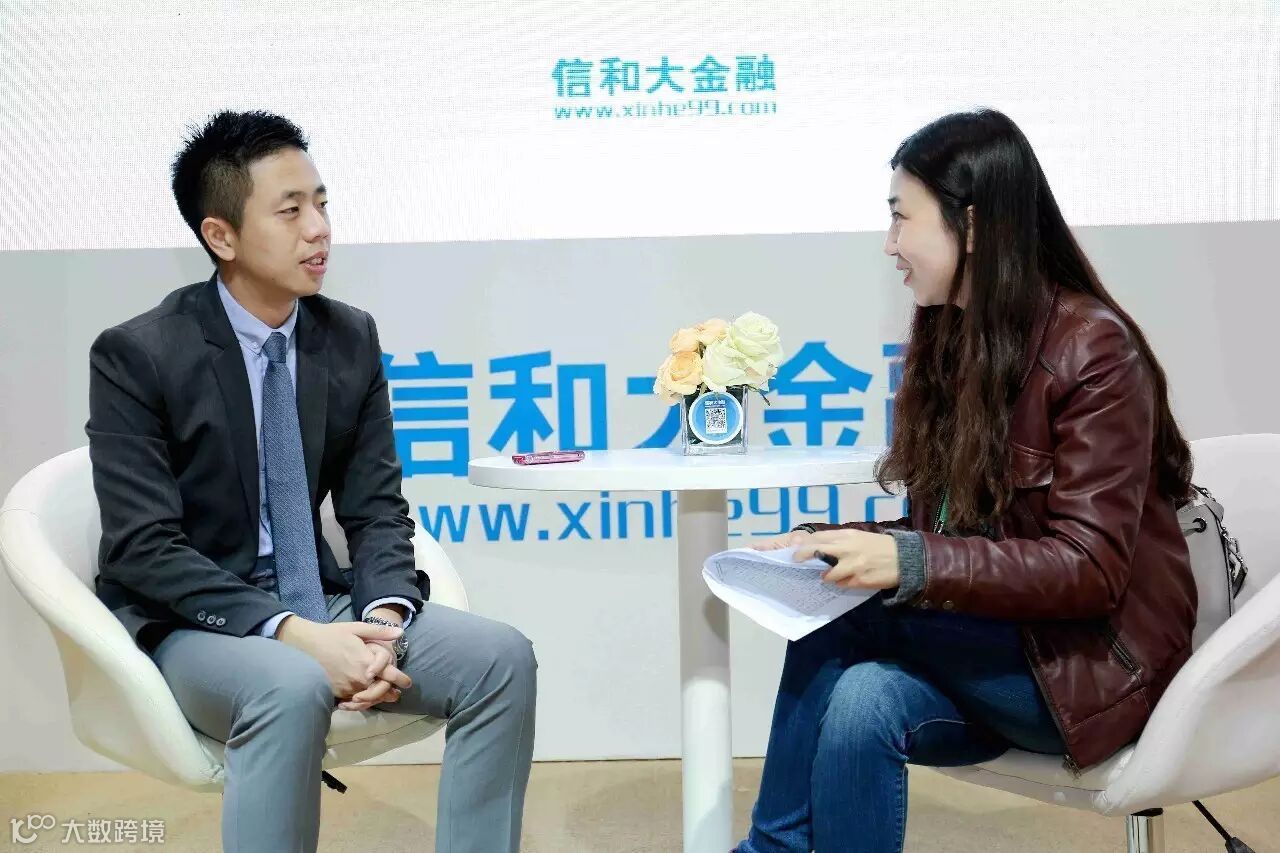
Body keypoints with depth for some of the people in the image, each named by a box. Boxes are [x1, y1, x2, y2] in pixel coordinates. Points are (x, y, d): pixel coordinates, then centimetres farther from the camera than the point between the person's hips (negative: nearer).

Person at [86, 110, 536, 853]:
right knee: (293, 687, -37)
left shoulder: (351, 338, 1)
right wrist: (294, 633, -28)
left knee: (502, 657, -17)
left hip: (319, 600, 5)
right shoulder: (136, 355, -12)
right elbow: (145, 548, -17)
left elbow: (377, 508, 2)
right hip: (190, 619, -4)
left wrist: (383, 619, -19)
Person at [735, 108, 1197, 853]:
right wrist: (830, 542, -11)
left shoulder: (1093, 351, -15)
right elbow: (944, 536, 7)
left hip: (1094, 658, -5)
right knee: (861, 697, -27)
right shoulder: (950, 342, 6)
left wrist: (911, 566, -32)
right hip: (985, 646, 6)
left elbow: (1088, 569, -21)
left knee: (839, 623, -25)